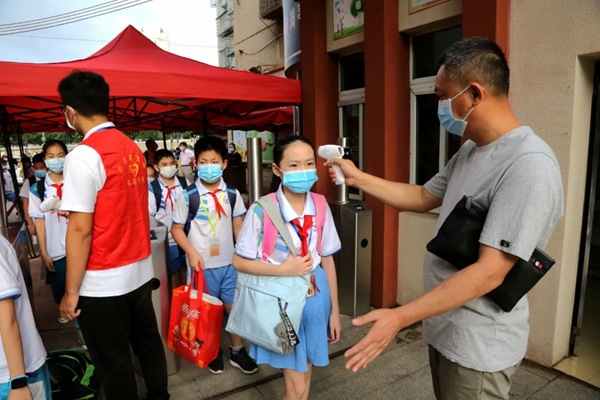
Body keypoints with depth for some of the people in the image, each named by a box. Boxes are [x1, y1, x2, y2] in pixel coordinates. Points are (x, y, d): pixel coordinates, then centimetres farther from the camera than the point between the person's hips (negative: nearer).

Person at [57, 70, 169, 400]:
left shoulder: (83, 155, -17)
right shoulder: (133, 148, 5)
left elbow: (81, 230, -18)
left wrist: (71, 291, -10)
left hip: (103, 282, -7)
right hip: (139, 270, 7)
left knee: (113, 362, 11)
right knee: (148, 342, 22)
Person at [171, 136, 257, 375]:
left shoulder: (232, 194, -1)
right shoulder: (188, 196, -9)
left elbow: (238, 226, 6)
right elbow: (177, 229, -3)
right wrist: (192, 253, -16)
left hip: (230, 263, 2)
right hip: (203, 265, -2)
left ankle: (237, 351, 32)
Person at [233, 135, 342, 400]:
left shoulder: (321, 207, -6)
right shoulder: (262, 210, -18)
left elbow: (327, 259, 1)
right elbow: (239, 262, -9)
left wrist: (335, 310, 6)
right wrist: (284, 269, -21)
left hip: (315, 296, 4)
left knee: (306, 372, 20)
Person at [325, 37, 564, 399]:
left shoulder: (529, 165, -27)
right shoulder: (470, 151, 4)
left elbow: (489, 273, -29)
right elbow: (422, 198, 12)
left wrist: (399, 317, -28)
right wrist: (358, 177, 7)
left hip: (478, 345, -8)